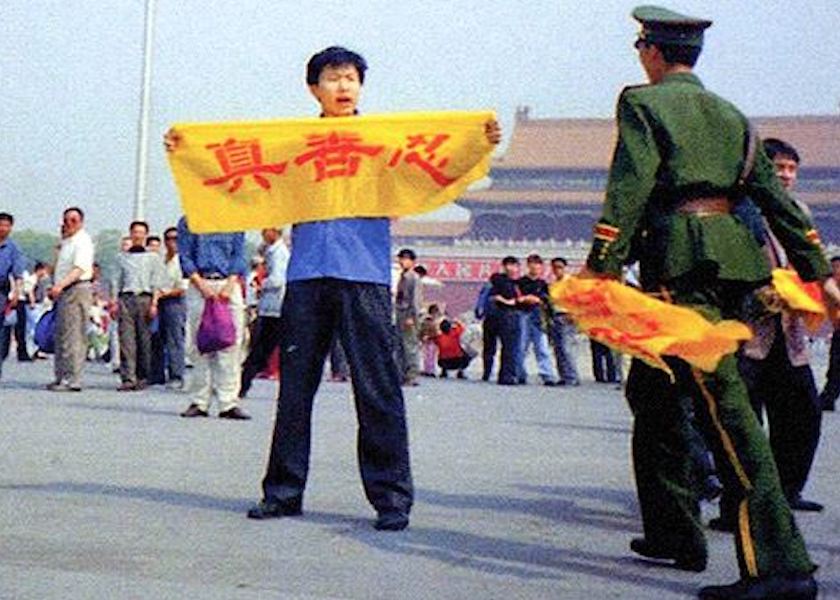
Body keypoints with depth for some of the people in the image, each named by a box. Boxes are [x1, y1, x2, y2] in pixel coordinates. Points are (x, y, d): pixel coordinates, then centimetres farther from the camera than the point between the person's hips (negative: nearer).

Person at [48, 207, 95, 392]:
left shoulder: (83, 241, -9)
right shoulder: (66, 242, 20)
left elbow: (79, 269, -22)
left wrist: (60, 285, -33)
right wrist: (55, 288, 19)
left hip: (77, 290, -10)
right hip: (64, 291, 10)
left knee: (73, 336, -12)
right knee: (61, 335, 11)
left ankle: (72, 380, -13)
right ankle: (61, 377, 16)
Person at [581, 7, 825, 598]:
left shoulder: (642, 102, 2)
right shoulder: (729, 114, 22)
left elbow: (629, 188, -11)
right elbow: (777, 195, 17)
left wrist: (601, 267, -14)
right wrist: (818, 272, 18)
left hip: (683, 261, -8)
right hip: (733, 257, 8)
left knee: (723, 400, -15)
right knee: (650, 390, 20)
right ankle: (672, 532, 26)